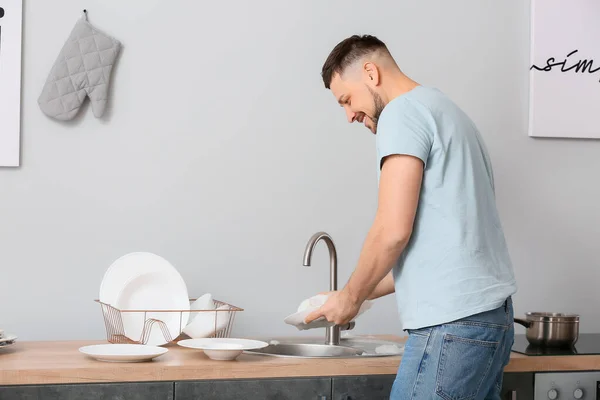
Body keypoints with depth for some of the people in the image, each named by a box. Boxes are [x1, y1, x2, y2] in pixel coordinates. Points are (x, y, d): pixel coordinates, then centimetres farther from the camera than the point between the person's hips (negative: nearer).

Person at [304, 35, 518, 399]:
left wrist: (351, 297, 1)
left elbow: (393, 231, -15)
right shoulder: (444, 110, 22)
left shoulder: (402, 112, -7)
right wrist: (366, 293, 22)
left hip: (453, 323, -9)